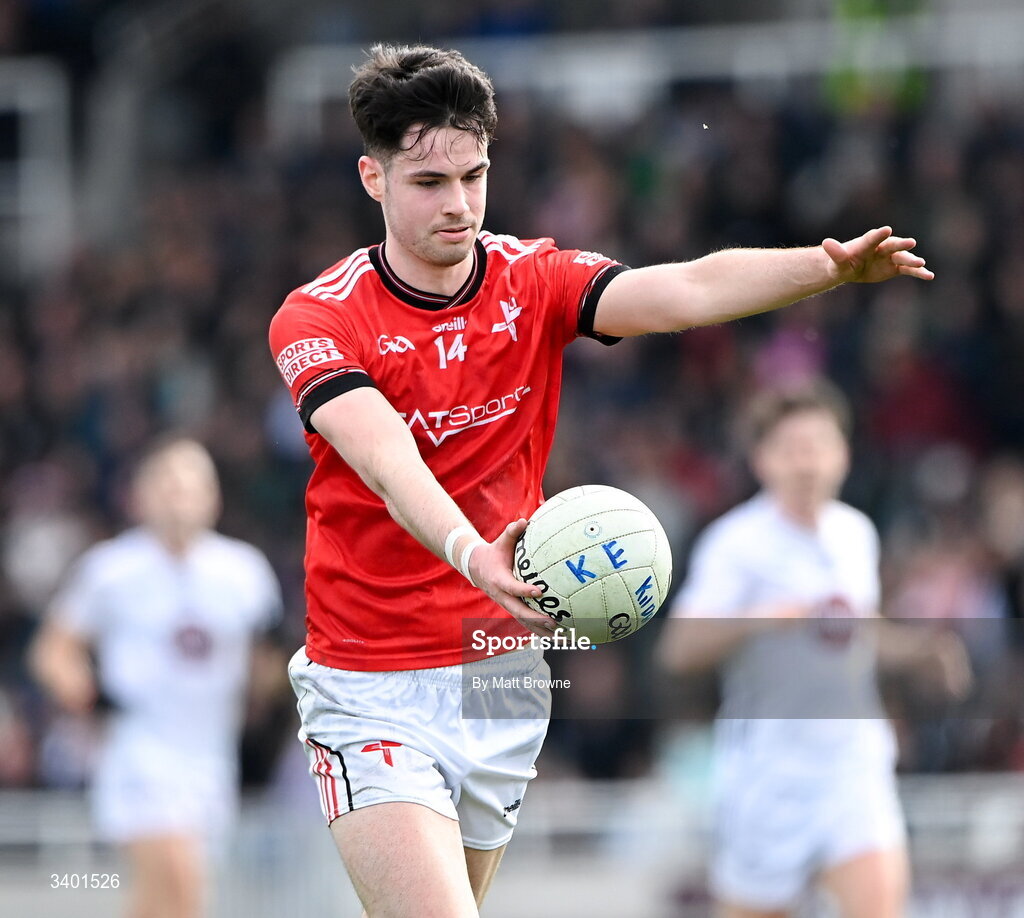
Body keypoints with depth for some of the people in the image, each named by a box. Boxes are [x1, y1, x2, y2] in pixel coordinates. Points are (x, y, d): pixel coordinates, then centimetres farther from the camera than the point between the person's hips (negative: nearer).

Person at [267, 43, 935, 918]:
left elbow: (685, 291, -18)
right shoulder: (317, 319, -11)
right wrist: (473, 555, -49)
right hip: (371, 686, -4)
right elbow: (389, 462, -29)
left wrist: (831, 266, -37)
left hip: (500, 676, 4)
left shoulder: (535, 281, -1)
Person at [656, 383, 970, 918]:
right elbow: (679, 649, -18)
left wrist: (922, 649, 11)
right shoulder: (736, 542, -10)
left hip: (854, 760, 4)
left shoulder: (856, 533, 11)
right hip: (766, 767, -4)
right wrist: (753, 619, -32)